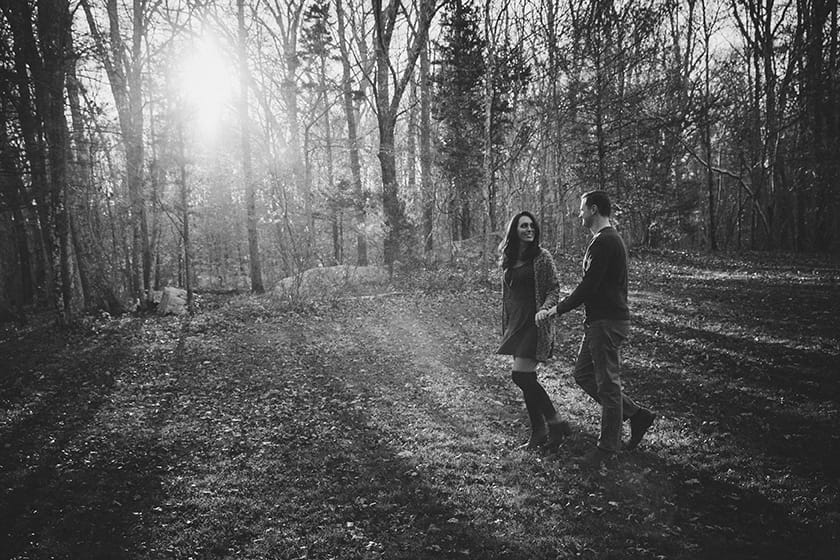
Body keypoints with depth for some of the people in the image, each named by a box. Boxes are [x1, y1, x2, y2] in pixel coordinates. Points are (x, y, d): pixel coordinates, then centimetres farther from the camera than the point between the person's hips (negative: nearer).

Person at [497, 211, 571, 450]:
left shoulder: (542, 257, -5)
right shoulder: (508, 260, 13)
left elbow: (554, 288, -5)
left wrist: (545, 310, -23)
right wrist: (505, 327, 19)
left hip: (535, 323, -7)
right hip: (516, 324, 7)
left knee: (521, 375, -14)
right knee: (527, 379, 8)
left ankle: (555, 423, 0)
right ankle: (539, 432, 18)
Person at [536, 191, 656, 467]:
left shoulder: (604, 242, -17)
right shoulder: (609, 239, 18)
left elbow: (588, 286, -21)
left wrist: (556, 310, -14)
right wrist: (560, 306, 18)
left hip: (608, 322, -11)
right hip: (600, 320, 11)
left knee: (607, 383, -1)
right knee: (582, 373, 15)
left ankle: (608, 447, 11)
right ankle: (636, 414, 22)